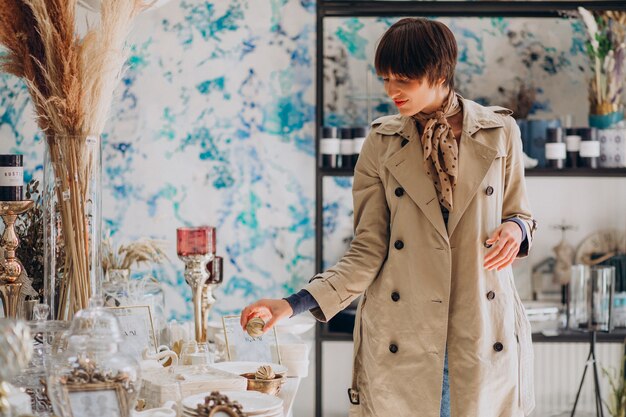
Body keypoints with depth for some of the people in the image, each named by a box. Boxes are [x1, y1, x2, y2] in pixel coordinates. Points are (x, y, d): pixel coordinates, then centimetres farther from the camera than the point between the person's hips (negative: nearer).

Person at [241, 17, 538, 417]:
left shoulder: (500, 133, 2)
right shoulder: (382, 144, 1)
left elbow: (519, 213, 14)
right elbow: (368, 252, -2)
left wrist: (516, 229, -11)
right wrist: (294, 305, -12)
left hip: (485, 337, 0)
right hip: (401, 338, 0)